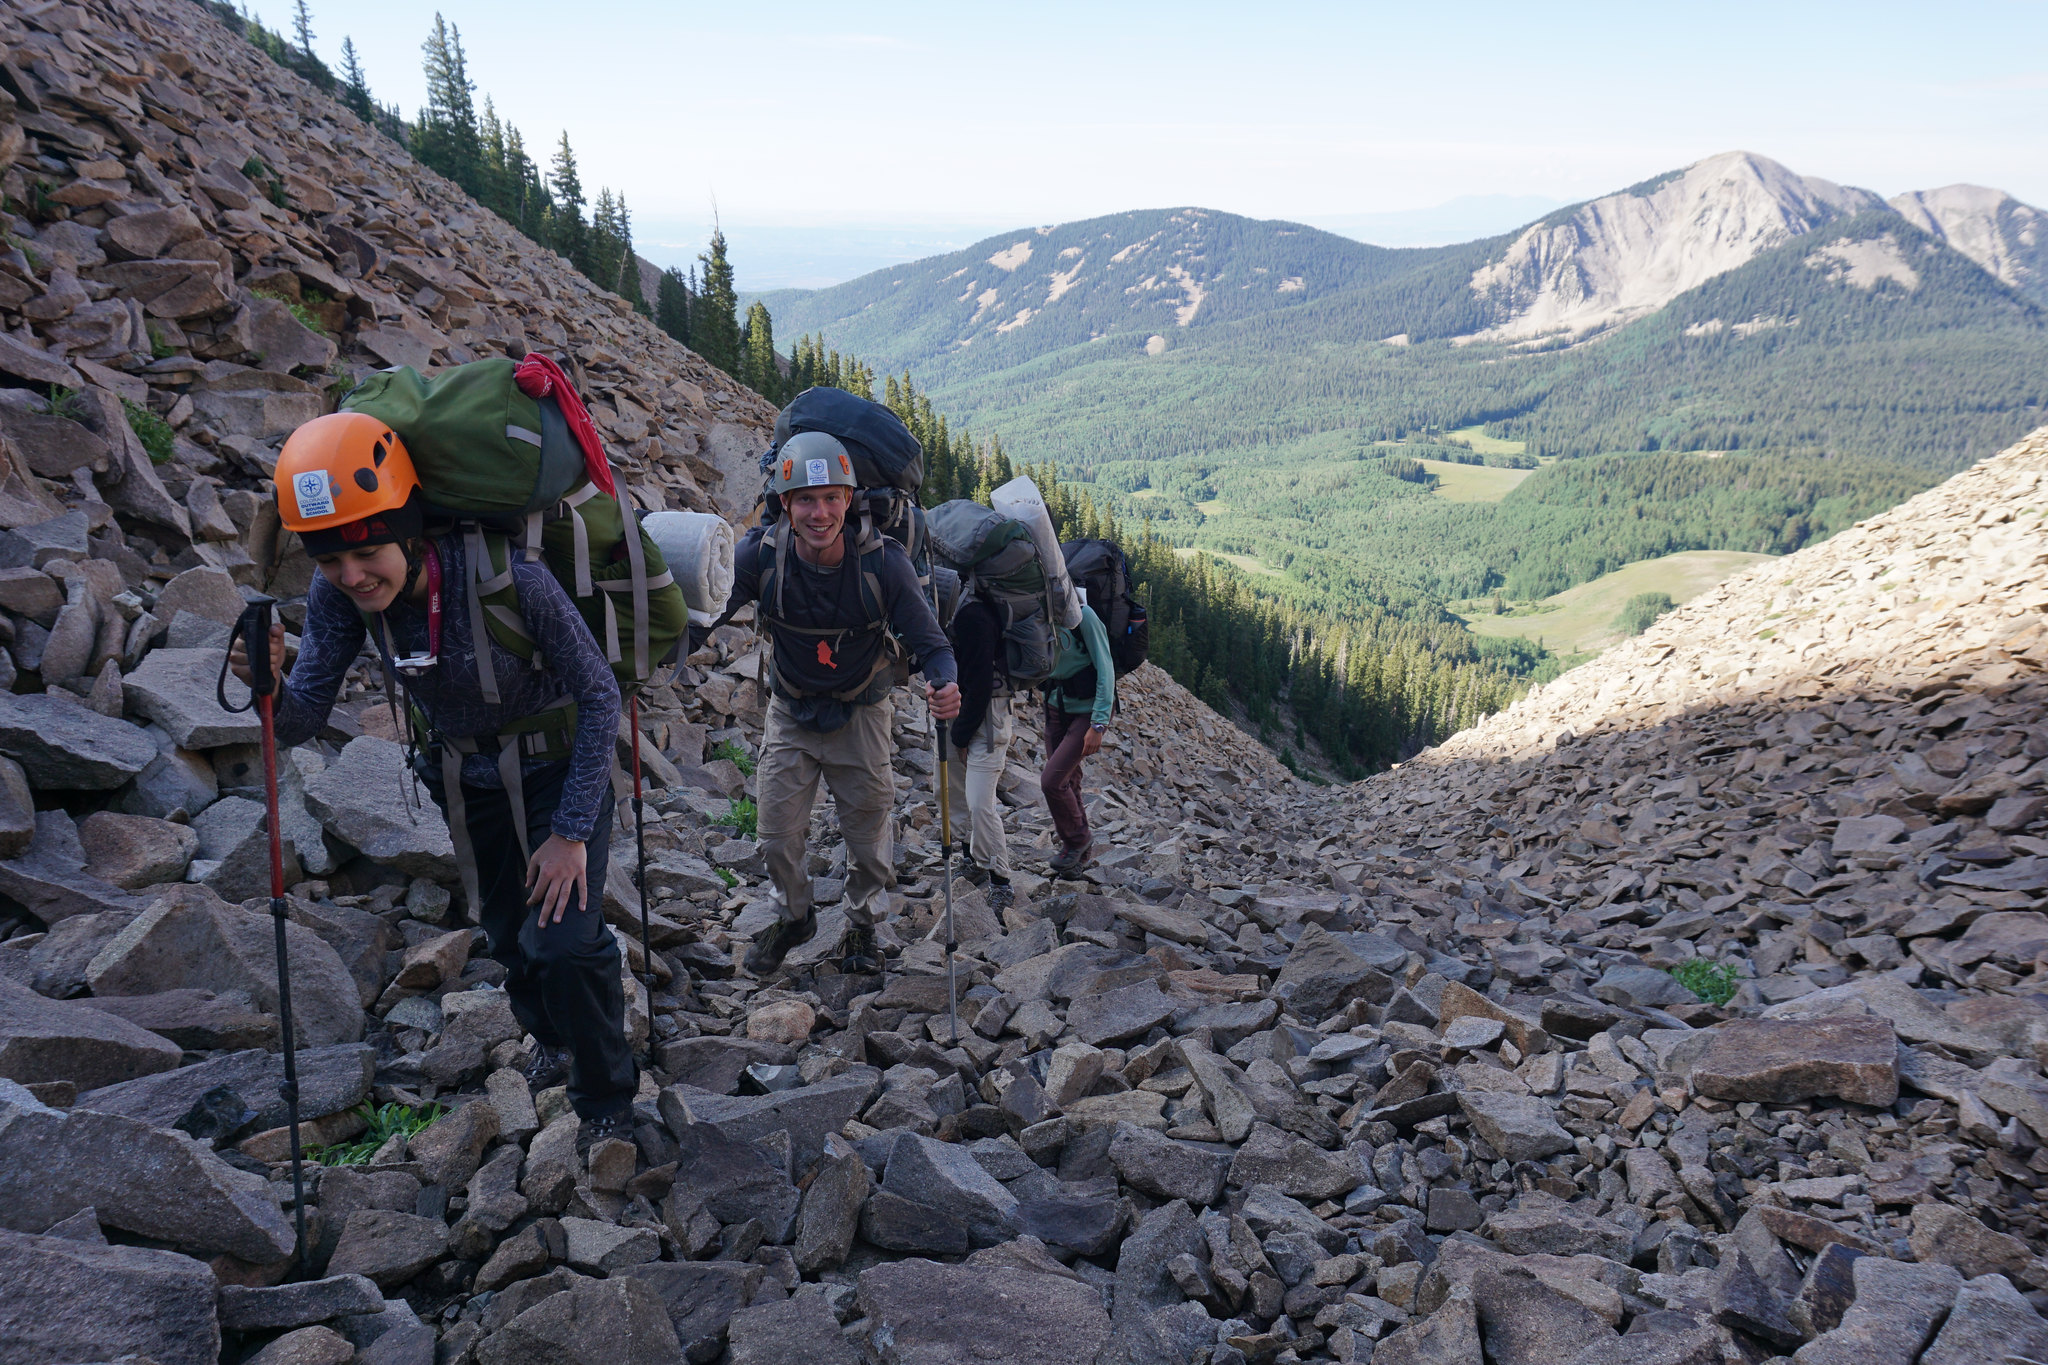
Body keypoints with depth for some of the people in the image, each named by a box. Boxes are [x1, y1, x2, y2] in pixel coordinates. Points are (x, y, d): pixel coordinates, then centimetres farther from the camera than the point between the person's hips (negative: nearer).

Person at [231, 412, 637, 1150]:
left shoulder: (507, 578, -34)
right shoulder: (338, 595, -18)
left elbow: (599, 694, -25)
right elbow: (304, 720, -15)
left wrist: (571, 832, -22)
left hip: (558, 767, -5)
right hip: (468, 781, 5)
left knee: (564, 941, -15)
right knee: (508, 937, 18)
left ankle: (607, 1101, 11)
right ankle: (555, 1038, 50)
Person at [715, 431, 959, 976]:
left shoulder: (882, 562, -25)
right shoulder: (760, 555, -23)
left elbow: (927, 641, -22)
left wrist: (944, 684, -43)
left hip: (861, 714, -1)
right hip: (790, 712, 1)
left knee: (868, 833, 10)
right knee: (777, 832, 8)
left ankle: (861, 922, 39)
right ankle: (794, 916, 38)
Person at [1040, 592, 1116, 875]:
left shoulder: (1083, 615, -20)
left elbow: (1105, 670, -19)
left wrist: (1099, 724, -22)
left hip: (1087, 710, -7)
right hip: (1057, 708, 7)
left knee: (1051, 780, -13)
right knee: (1067, 782, 13)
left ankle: (1077, 840, 12)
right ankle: (1079, 852, 31)